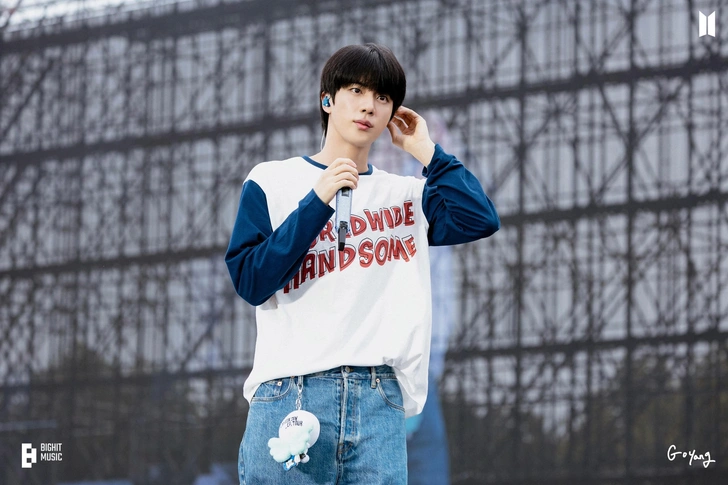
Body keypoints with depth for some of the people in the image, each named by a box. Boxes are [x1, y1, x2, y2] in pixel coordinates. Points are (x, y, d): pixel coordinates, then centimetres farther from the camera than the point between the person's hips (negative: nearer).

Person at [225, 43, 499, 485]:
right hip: (290, 394, -2)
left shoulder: (406, 195, 19)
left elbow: (481, 219, 2)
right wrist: (318, 200, -6)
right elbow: (251, 282, -1)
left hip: (381, 399, 2)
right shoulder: (272, 182, 11)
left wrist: (425, 150, 10)